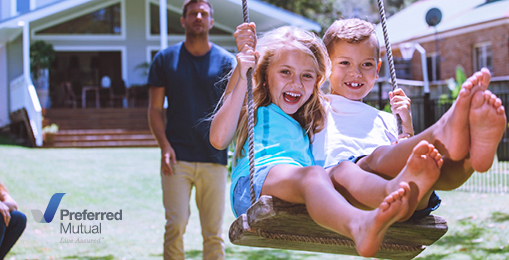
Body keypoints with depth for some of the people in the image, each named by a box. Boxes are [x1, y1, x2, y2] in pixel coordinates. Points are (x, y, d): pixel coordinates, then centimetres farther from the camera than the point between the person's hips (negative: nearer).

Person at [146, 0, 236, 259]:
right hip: (177, 158, -1)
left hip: (214, 159, 1)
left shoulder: (226, 61, 7)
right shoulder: (165, 58, 7)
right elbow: (155, 108, 6)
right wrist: (164, 146, -8)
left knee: (213, 231, 4)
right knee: (176, 225, -8)